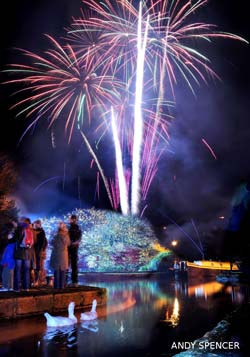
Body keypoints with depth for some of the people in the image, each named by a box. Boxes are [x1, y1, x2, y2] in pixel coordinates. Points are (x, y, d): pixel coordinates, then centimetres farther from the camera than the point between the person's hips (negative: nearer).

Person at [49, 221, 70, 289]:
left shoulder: (57, 236, -14)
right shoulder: (66, 235, -4)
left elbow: (51, 243, -2)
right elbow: (68, 243, 11)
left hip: (57, 254, -3)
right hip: (64, 254, 3)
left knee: (57, 270, 3)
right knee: (63, 270, 11)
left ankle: (57, 285, 6)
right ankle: (62, 285, 14)